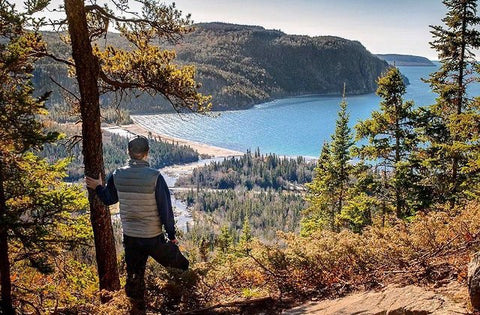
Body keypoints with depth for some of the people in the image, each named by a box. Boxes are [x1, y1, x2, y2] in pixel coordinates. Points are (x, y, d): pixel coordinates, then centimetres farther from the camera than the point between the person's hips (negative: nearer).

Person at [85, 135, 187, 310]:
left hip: (130, 238, 4)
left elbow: (109, 199, 11)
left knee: (134, 278, 18)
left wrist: (98, 187, 30)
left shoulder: (117, 176, -7)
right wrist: (172, 235, -2)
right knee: (181, 267, 17)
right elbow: (166, 210, -14)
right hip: (154, 238, -4)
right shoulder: (155, 177, -19)